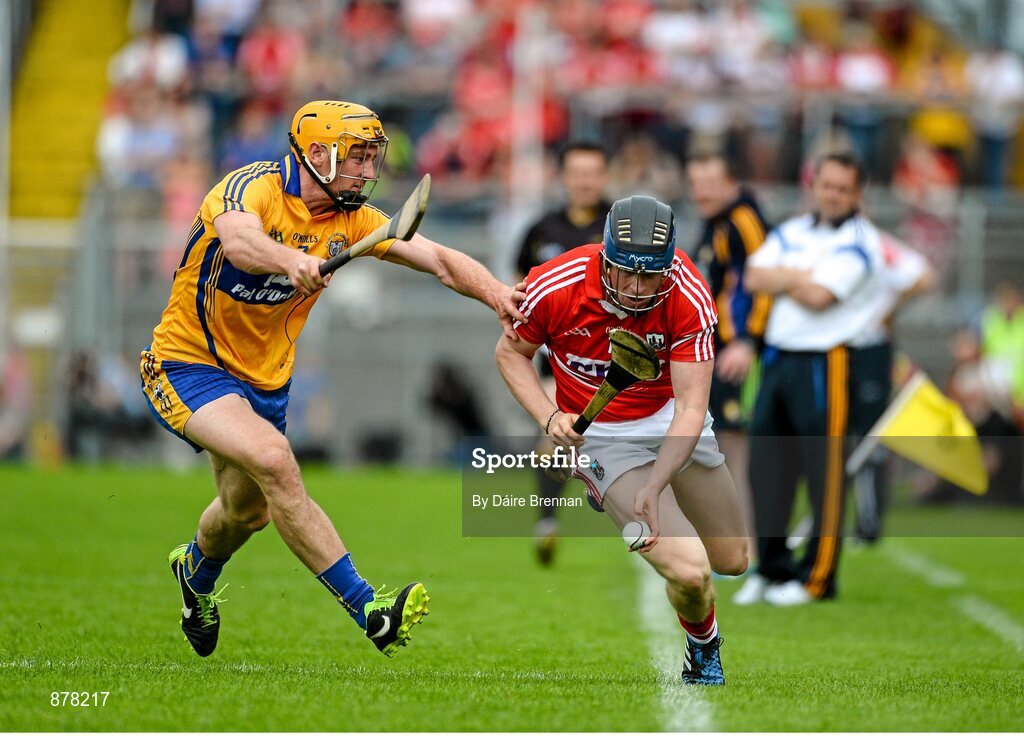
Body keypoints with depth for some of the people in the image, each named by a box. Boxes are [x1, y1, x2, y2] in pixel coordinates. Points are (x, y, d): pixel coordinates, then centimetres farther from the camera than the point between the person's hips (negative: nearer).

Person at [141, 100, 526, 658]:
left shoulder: (350, 219, -4)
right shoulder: (253, 188, -21)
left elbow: (438, 259, -15)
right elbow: (239, 242, -44)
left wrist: (495, 293, -33)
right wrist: (292, 261, -65)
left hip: (265, 378, 7)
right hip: (190, 363, -7)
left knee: (249, 511, 20)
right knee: (274, 460, -30)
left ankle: (196, 570, 56)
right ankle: (365, 609, -31)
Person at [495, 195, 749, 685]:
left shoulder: (688, 296, -26)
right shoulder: (555, 286, -26)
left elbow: (690, 408, -27)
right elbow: (511, 353, -6)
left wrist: (653, 487, -39)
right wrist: (550, 418, -21)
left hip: (671, 419, 3)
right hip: (602, 433, -3)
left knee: (732, 561, 14)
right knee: (689, 572, -19)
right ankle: (703, 649, 17)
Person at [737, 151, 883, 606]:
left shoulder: (858, 241, -6)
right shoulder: (793, 231, 16)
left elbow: (818, 296, -16)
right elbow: (754, 277, 3)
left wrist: (780, 278, 0)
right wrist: (798, 278, -11)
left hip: (825, 363, -7)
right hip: (778, 358, 7)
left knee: (824, 473, -4)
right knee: (767, 465, 7)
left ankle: (817, 577, 0)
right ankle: (772, 566, 16)